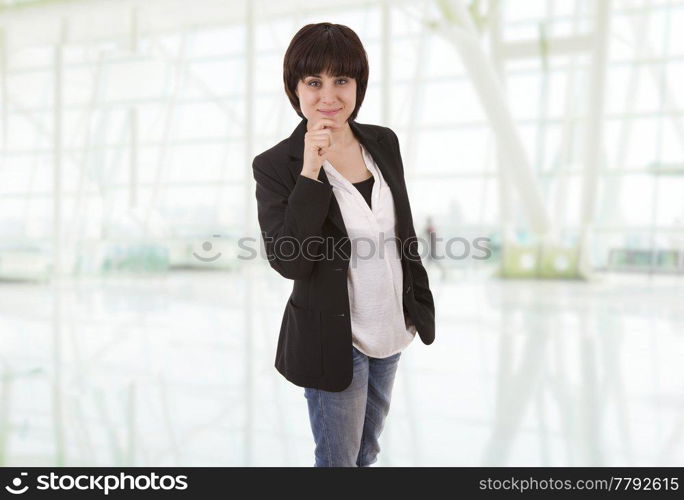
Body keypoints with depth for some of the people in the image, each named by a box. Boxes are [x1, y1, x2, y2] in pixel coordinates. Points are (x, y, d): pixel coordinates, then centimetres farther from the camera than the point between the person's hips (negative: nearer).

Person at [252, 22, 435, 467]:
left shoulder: (383, 142, -1)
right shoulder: (275, 164, -16)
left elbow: (404, 231, 7)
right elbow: (289, 263, -24)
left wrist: (421, 305, 11)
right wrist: (310, 174, -30)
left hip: (391, 330, 5)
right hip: (334, 341, -5)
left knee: (367, 450, 26)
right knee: (339, 459, 15)